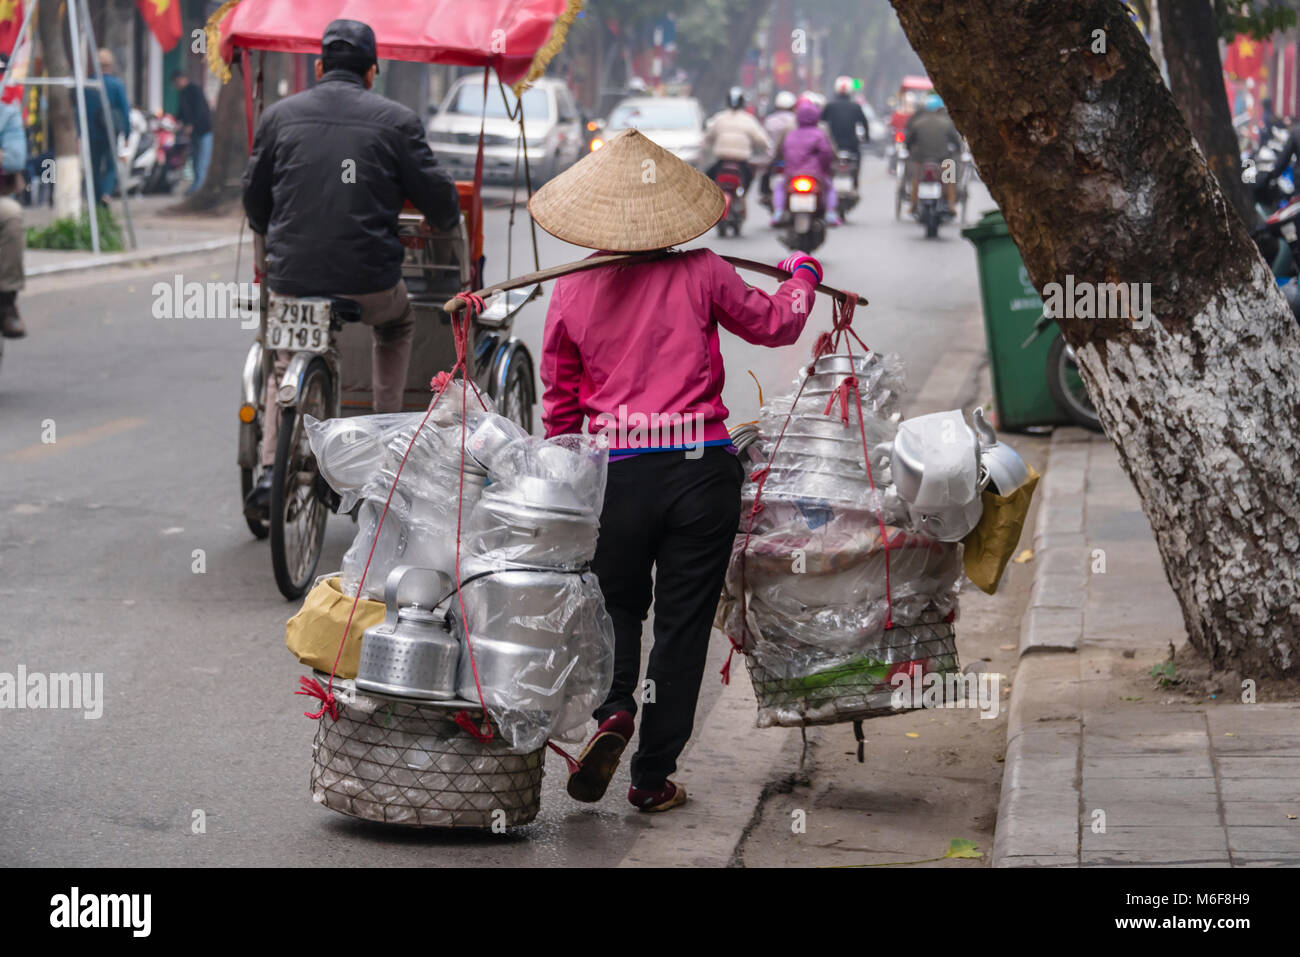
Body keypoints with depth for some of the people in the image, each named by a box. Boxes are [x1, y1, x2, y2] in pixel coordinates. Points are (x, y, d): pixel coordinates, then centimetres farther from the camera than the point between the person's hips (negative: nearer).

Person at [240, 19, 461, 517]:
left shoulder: (280, 116, 7)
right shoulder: (395, 120, 1)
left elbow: (254, 197, 15)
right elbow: (437, 196, 4)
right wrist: (447, 221, 28)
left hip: (291, 277, 2)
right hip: (369, 280, -2)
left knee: (284, 364, 28)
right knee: (396, 326, 33)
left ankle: (269, 472, 10)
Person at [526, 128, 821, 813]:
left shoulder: (572, 290, 2)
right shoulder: (700, 275, -3)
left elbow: (559, 400, 9)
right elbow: (775, 323, 13)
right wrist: (803, 276, 33)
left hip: (615, 473, 1)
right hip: (702, 468, -1)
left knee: (617, 606, 20)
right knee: (682, 623, 7)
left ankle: (613, 710, -8)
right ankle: (653, 777, 9)